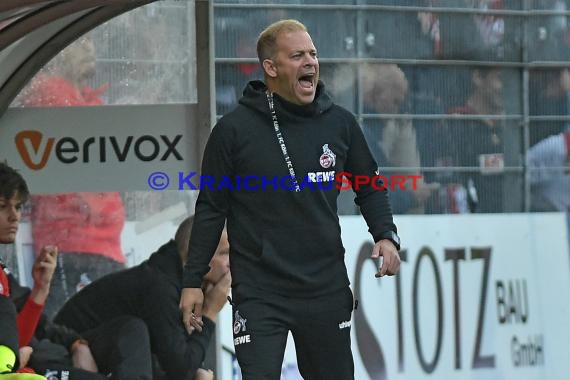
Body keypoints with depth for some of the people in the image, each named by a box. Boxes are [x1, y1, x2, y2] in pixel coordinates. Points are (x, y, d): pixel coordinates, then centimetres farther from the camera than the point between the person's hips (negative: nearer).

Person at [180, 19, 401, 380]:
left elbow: (370, 186, 16)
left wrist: (386, 235, -2)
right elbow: (211, 209, 1)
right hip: (259, 293, -3)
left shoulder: (340, 123, 3)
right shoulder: (234, 130, -5)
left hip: (327, 289, 4)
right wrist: (193, 281, -1)